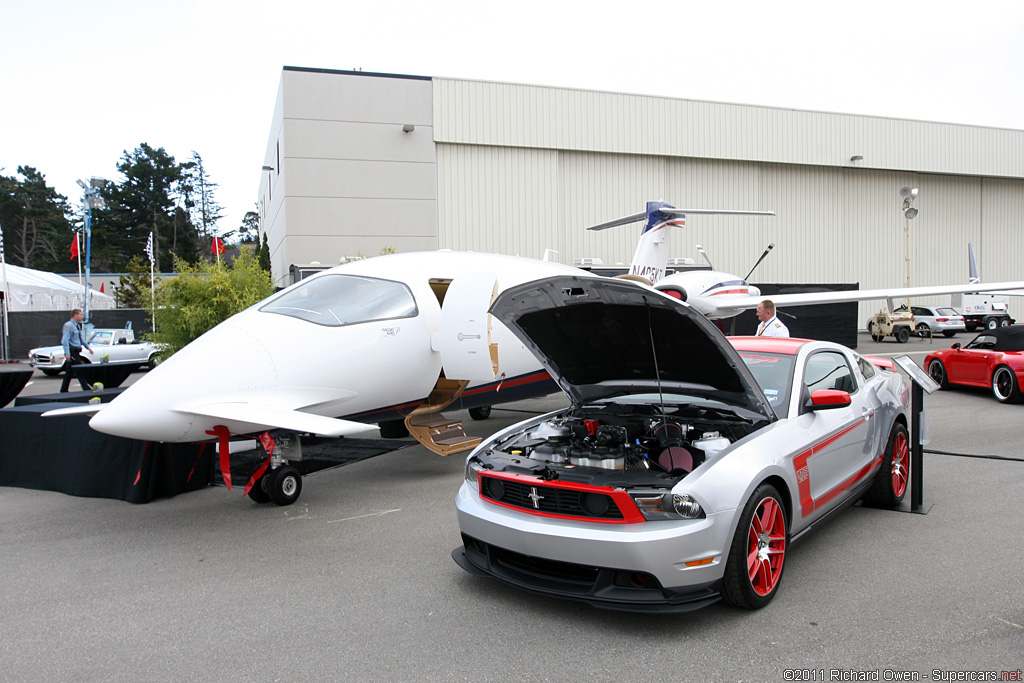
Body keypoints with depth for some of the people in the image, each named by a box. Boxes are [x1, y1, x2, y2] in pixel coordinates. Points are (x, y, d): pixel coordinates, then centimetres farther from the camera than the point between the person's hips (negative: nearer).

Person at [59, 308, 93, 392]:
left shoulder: (78, 326, 16)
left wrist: (88, 347, 14)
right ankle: (86, 389, -7)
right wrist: (67, 353, -23)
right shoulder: (68, 325, -13)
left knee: (69, 371, 12)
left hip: (76, 352, 9)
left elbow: (81, 339, 25)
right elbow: (65, 340, -18)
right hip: (72, 352, -9)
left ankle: (63, 391, 18)